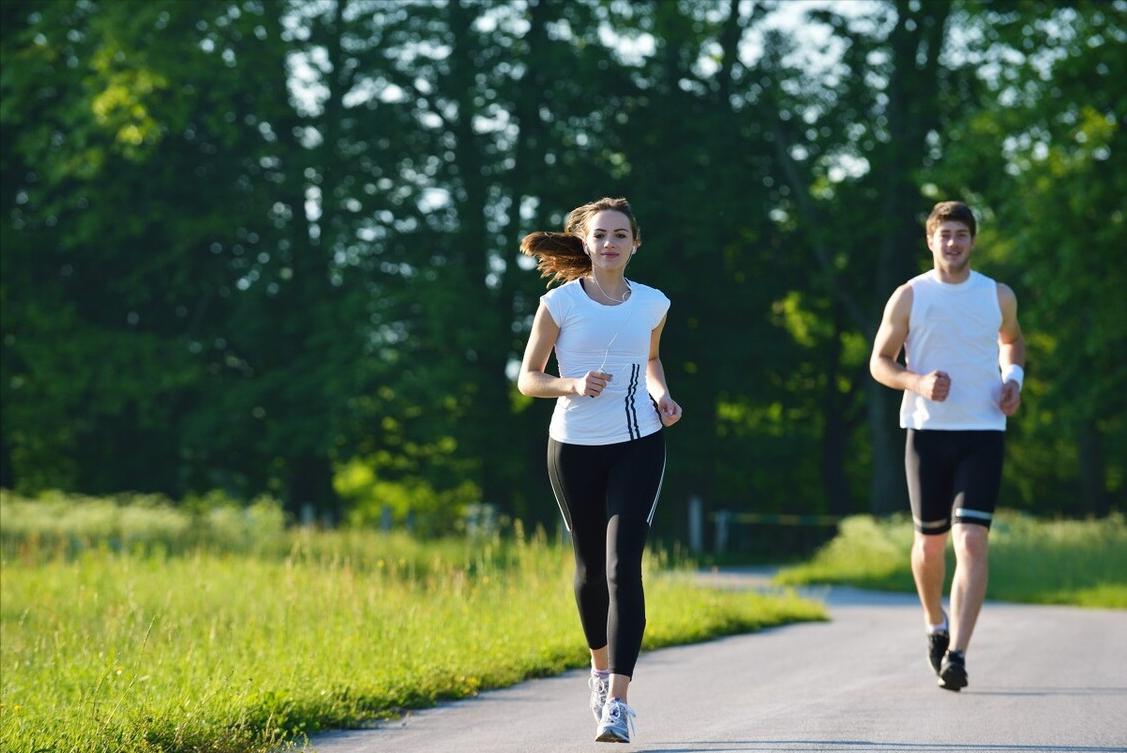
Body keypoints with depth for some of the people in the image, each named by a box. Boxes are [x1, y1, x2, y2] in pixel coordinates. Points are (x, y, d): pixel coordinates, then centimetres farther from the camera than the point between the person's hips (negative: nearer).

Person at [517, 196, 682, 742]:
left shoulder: (652, 304, 3)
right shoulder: (560, 303, -5)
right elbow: (527, 378, -1)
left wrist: (661, 397, 3)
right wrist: (572, 385, -20)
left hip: (638, 446, 0)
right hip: (575, 447, 0)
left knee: (623, 568, -13)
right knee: (591, 566, 13)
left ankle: (617, 702, -19)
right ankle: (600, 668, 40)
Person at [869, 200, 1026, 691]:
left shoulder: (998, 297, 6)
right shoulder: (908, 297, 1)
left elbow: (1012, 340, 27)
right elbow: (879, 362, 4)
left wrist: (1014, 378, 6)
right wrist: (917, 382, -15)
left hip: (982, 433, 0)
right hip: (927, 431, 0)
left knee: (972, 541, -15)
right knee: (930, 541, 10)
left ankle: (956, 655, -20)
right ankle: (936, 625, 39)